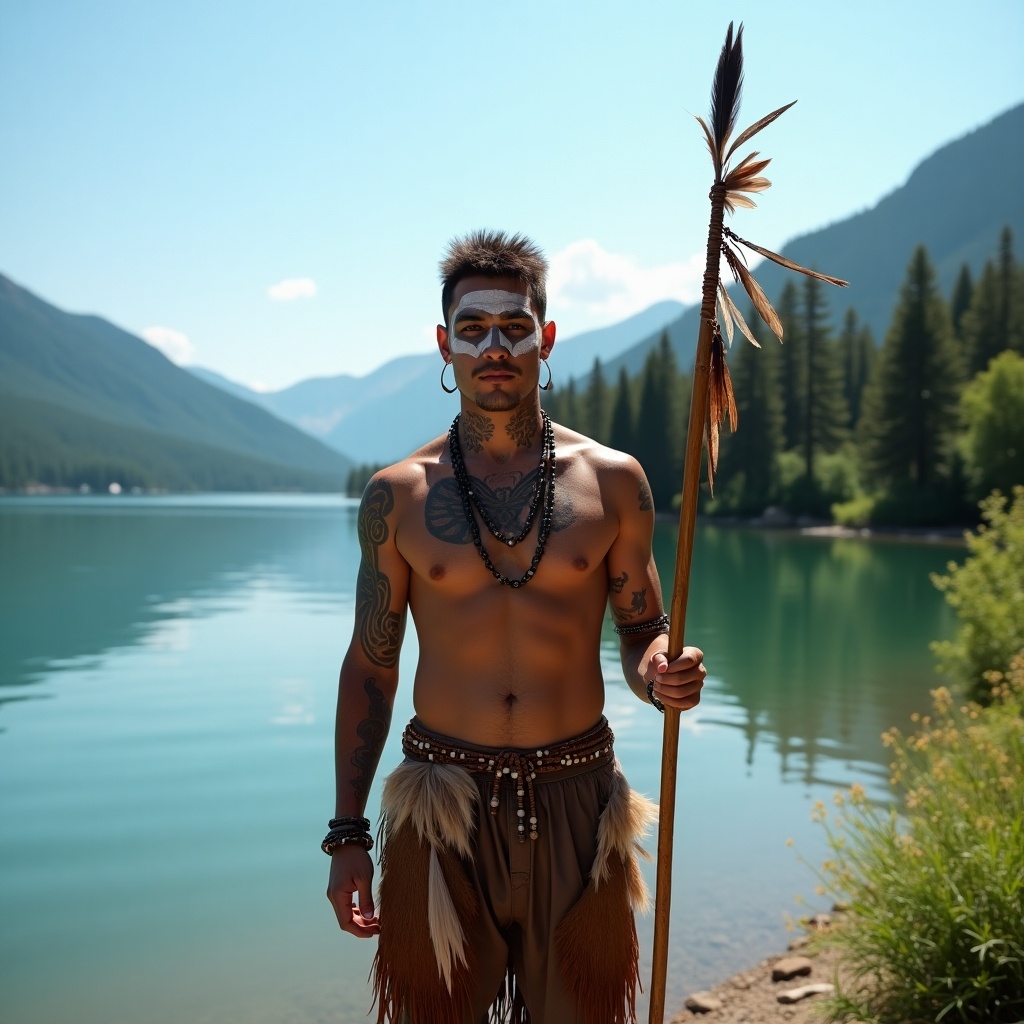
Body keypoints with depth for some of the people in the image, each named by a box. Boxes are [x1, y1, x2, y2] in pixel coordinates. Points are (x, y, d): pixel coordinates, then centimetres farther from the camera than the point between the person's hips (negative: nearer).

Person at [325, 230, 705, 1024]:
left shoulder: (612, 481, 0)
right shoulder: (397, 497, 0)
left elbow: (645, 630, 8)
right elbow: (369, 666, 5)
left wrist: (662, 674, -17)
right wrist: (346, 832, 3)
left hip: (576, 802, 0)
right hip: (441, 808, 0)